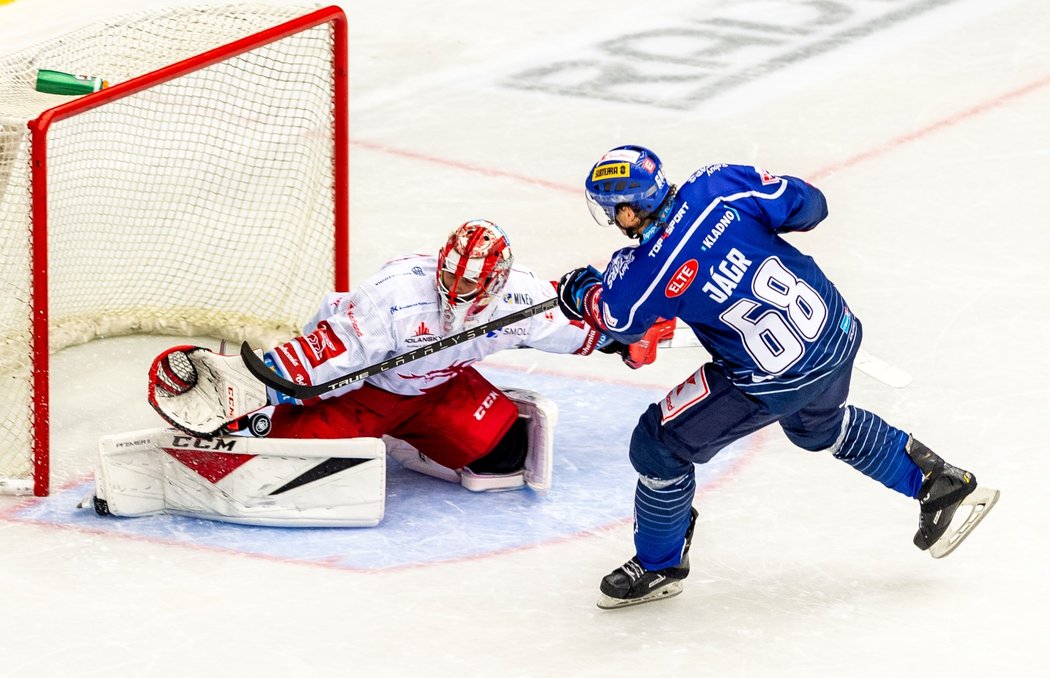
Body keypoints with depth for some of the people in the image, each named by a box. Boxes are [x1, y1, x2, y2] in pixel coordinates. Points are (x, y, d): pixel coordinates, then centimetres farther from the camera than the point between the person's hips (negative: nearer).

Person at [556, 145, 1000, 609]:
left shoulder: (642, 275, -20)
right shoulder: (717, 186, -10)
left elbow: (618, 322, 3)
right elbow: (808, 205, -2)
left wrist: (582, 291, 24)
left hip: (775, 381, -7)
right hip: (837, 330, 7)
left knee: (659, 445, 9)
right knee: (820, 425, 38)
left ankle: (658, 566, 27)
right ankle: (939, 483, 47)